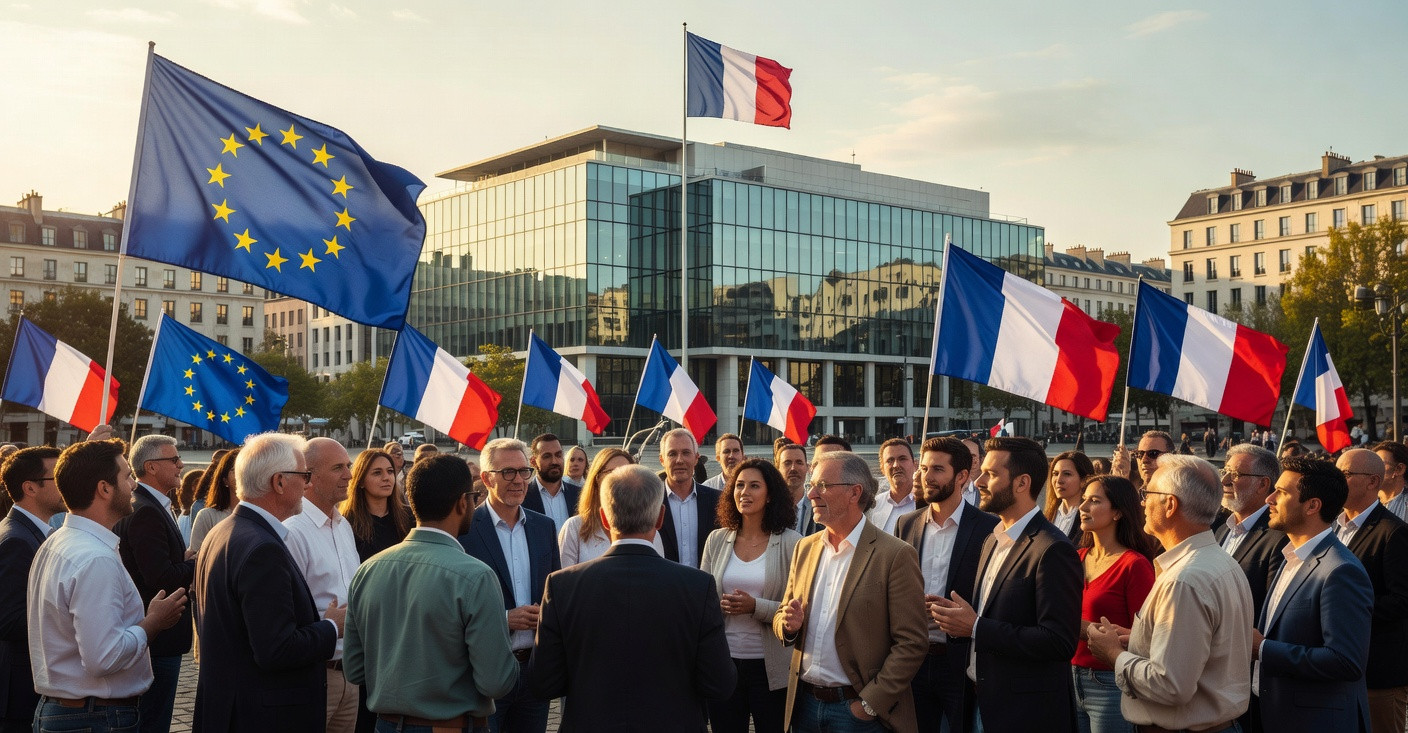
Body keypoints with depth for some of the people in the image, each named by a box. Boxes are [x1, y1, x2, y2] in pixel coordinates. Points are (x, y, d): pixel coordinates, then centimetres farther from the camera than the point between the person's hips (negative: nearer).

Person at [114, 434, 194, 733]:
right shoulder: (145, 511, -19)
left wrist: (184, 559, 0)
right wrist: (199, 563, -11)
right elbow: (161, 578, -25)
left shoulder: (154, 506, 12)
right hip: (158, 639, -10)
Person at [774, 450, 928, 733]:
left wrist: (870, 703, -13)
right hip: (804, 704, 5)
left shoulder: (896, 555, -12)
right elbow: (782, 619, 14)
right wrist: (788, 624, -8)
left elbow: (912, 643, -13)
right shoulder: (805, 548, 7)